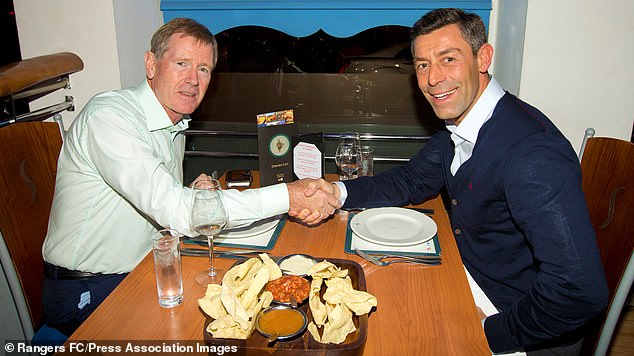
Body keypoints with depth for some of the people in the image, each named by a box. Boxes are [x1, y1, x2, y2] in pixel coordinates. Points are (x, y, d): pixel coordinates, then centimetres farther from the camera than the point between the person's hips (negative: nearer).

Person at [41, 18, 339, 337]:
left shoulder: (175, 125, 7)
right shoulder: (108, 117, -22)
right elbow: (175, 211, -33)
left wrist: (195, 197, -9)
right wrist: (290, 195, -33)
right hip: (86, 293, -7)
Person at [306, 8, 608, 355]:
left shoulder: (532, 153, -33)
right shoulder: (456, 126, -4)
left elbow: (579, 289, -37)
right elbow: (413, 181, 11)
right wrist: (337, 193, -5)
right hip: (473, 281, 7)